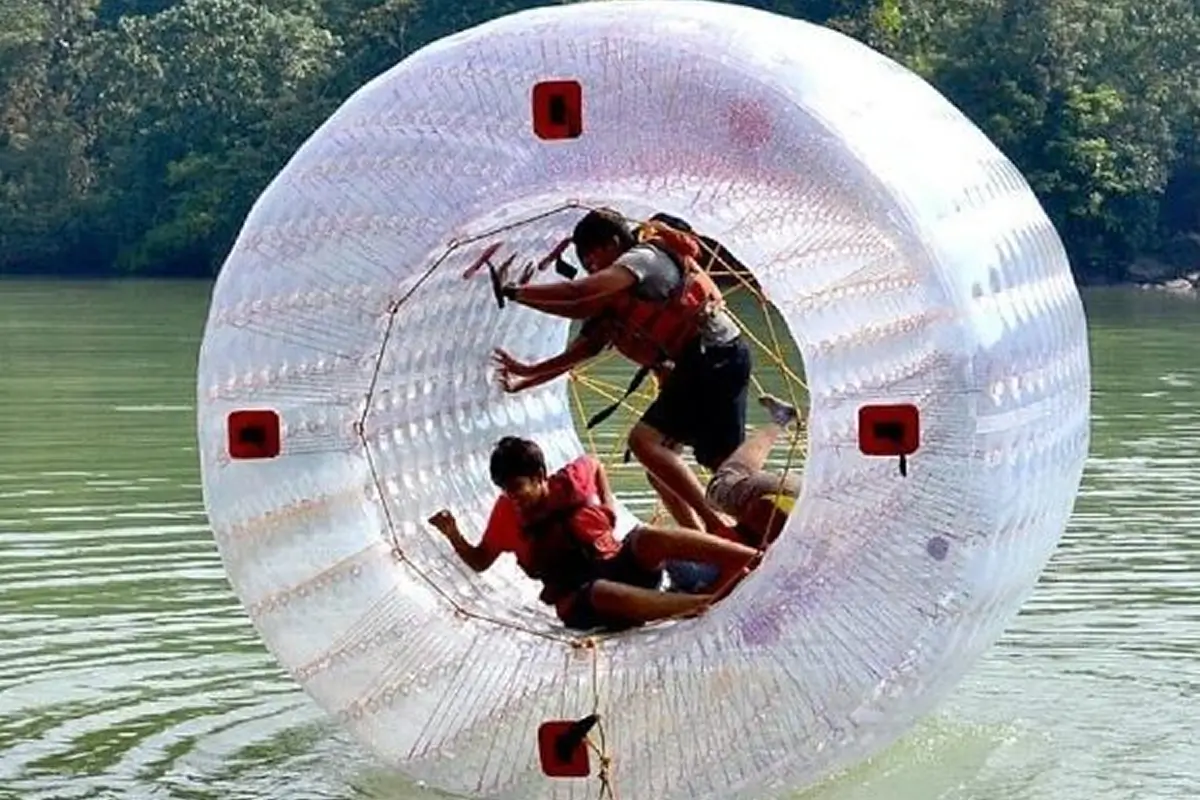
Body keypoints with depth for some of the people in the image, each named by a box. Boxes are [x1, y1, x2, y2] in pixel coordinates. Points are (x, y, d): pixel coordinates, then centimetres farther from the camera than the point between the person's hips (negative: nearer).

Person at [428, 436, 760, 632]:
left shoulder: (571, 481, 4)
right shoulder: (506, 514, 3)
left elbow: (595, 465, 27)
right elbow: (480, 561, 14)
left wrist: (608, 501, 12)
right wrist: (453, 535, -2)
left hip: (620, 566, 2)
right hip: (578, 600, -2)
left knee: (647, 537, -33)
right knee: (600, 593, -42)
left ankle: (747, 556, -45)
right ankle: (705, 602, -58)